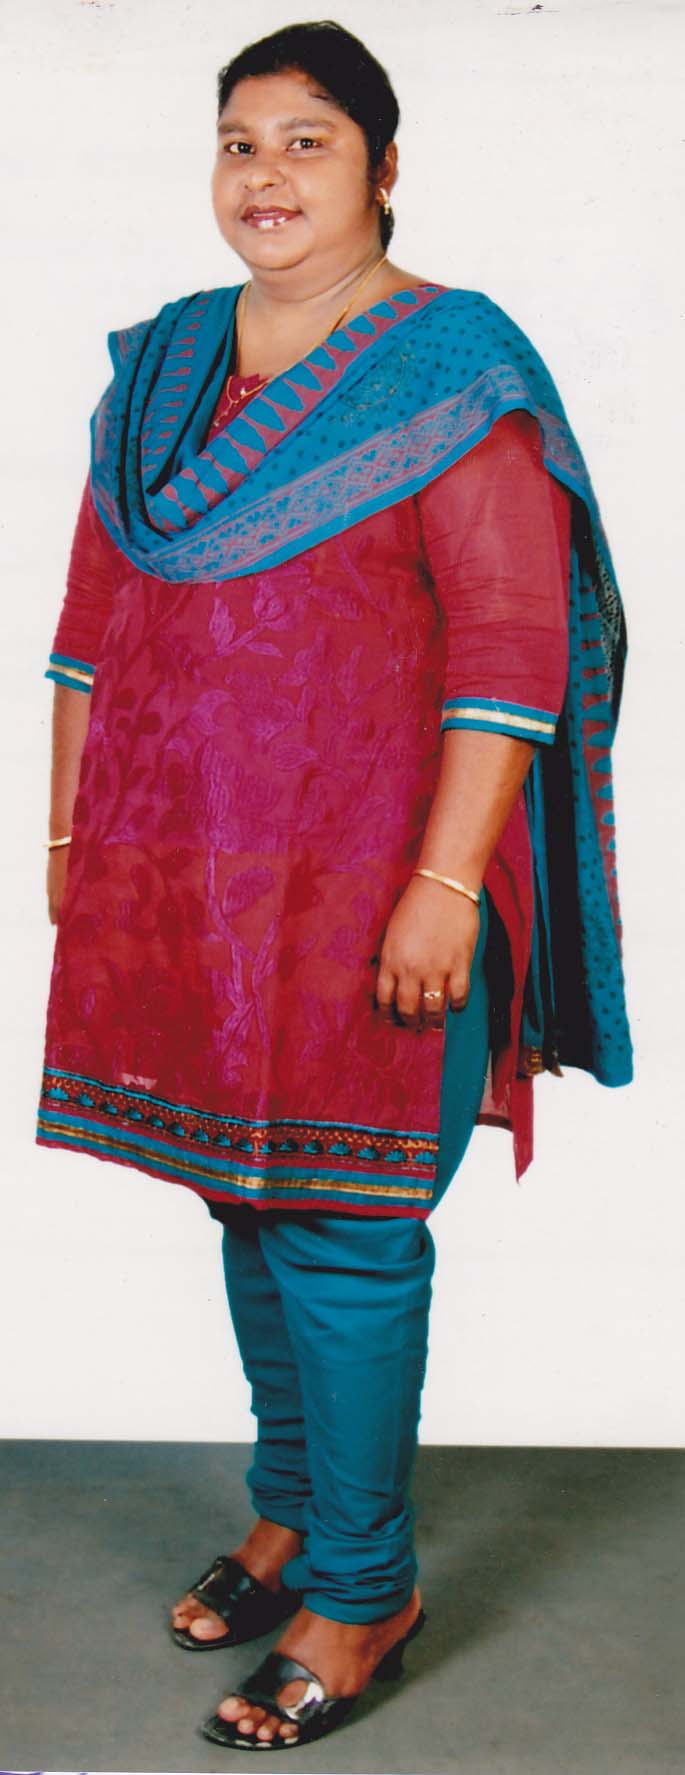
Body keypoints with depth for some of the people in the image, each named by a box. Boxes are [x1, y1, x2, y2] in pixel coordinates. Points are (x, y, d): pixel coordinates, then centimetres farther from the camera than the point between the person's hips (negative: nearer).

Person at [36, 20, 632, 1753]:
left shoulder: (456, 371, -7)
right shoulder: (159, 367, 12)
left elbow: (512, 645, -14)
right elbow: (96, 613, 16)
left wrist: (448, 883, -20)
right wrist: (71, 833, 14)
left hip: (363, 880, -6)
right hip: (180, 876, 6)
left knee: (340, 1221, -1)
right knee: (245, 1192, 14)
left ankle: (361, 1587, 16)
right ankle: (292, 1511, 33)